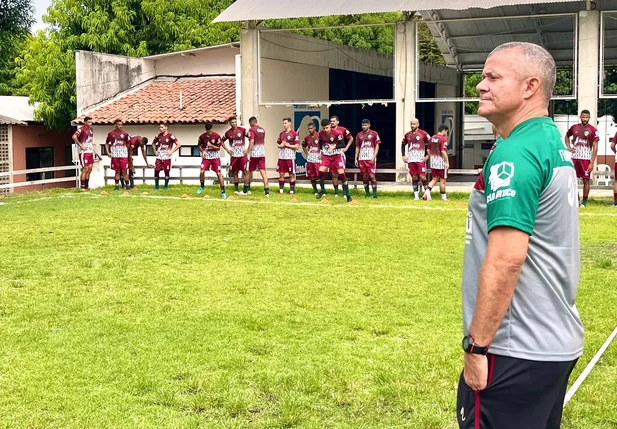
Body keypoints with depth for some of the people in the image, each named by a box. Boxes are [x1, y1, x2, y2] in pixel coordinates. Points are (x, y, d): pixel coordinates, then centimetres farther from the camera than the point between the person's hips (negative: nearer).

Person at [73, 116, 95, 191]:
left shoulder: (90, 129, 13)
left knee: (90, 169, 8)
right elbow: (74, 137, -26)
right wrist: (80, 145, -22)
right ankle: (83, 187, 0)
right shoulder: (81, 129, -13)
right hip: (84, 152, -8)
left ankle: (86, 186, 16)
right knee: (85, 169, -7)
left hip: (90, 151, 8)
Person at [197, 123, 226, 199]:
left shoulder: (217, 136, -13)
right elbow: (199, 145, 11)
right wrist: (202, 151, -8)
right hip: (206, 157, 2)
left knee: (219, 173, -7)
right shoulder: (202, 136, -6)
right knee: (202, 172, -11)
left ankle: (223, 192, -2)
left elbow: (218, 148, -9)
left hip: (215, 157, -2)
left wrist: (211, 145, -26)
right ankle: (202, 186, 18)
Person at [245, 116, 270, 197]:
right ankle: (267, 190, -9)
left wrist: (248, 151, -18)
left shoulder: (252, 129, -8)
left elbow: (252, 141, -18)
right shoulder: (263, 129, 13)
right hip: (262, 153, 5)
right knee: (263, 171, 1)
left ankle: (246, 190, 18)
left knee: (249, 171, 9)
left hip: (254, 154, -5)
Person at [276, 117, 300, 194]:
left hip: (290, 157, -5)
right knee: (281, 174, 6)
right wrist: (280, 145, -1)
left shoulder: (294, 134, -6)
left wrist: (287, 145, -13)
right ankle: (281, 190, 13)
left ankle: (292, 190, 9)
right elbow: (278, 143, 21)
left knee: (292, 174, 2)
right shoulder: (281, 133, 12)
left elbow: (297, 146, -9)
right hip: (281, 157, 5)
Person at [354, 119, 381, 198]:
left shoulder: (374, 134, 1)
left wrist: (374, 157, -11)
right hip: (361, 159, 4)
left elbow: (377, 146, -1)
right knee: (364, 176, 6)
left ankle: (375, 193, -5)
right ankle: (367, 193, 13)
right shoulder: (359, 135, 12)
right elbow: (357, 147, 16)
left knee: (372, 176, -9)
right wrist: (356, 159, 9)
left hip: (371, 159, -4)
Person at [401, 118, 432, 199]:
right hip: (410, 160, 4)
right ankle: (416, 195, 12)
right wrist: (403, 155, 14)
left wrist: (427, 156, -6)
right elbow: (403, 145, 24)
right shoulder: (407, 135, 10)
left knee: (422, 177, -8)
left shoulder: (424, 134, -4)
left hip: (420, 159, -4)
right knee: (414, 177, 7)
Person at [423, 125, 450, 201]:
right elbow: (443, 152, -21)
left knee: (435, 179, 15)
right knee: (442, 180, 4)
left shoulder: (432, 138, 8)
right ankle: (443, 197, 12)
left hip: (433, 161, 7)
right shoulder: (443, 139, -14)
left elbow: (428, 150, 13)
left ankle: (427, 191, -4)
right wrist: (447, 162, -16)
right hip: (441, 161, -7)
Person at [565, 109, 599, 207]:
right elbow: (566, 136, 25)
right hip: (574, 157, 4)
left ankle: (584, 201, 8)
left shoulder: (593, 130, -6)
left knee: (586, 180, 1)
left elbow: (595, 147, -7)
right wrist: (569, 147, 6)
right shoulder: (574, 127, 5)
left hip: (586, 158, -4)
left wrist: (592, 162, -13)